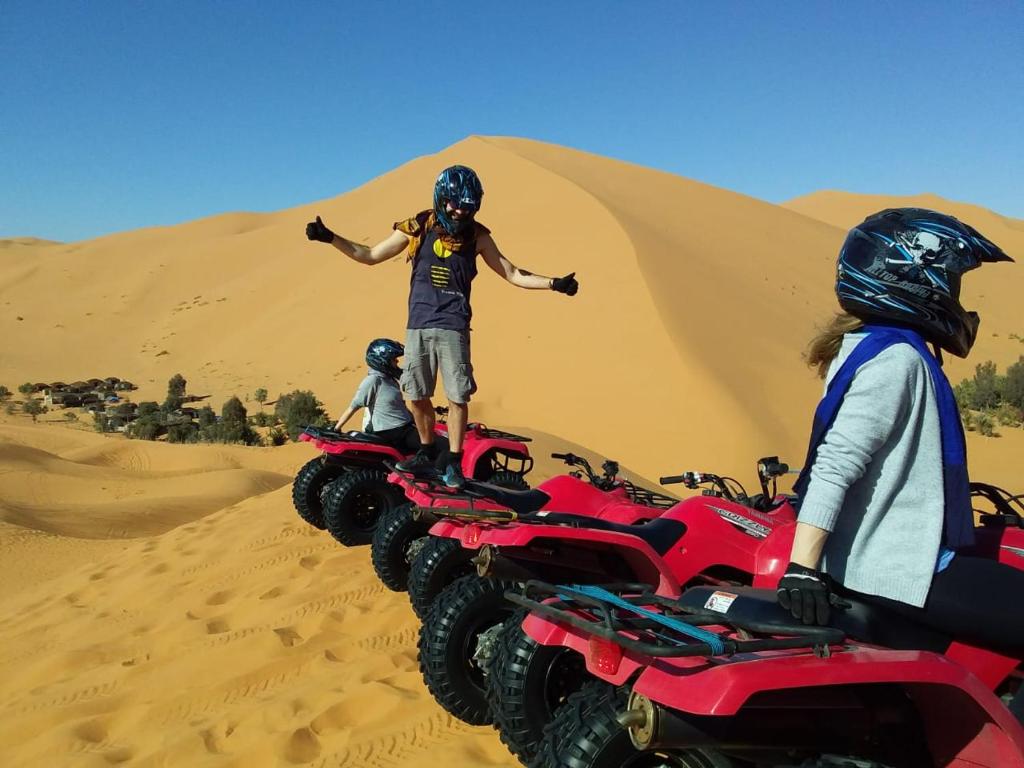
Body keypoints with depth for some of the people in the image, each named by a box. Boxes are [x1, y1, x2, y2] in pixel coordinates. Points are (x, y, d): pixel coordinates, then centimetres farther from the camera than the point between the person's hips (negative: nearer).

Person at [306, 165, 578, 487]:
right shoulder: (417, 228, 2)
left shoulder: (477, 236, 3)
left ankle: (453, 461, 10)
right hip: (417, 325, 2)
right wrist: (329, 238, 2)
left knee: (458, 397, -4)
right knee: (416, 395, 9)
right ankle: (427, 452, 29)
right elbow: (370, 256, 10)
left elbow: (512, 273, 6)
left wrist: (554, 283, -4)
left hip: (453, 327, -1)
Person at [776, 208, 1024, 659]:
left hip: (871, 555, 10)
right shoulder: (897, 359, -17)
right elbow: (835, 463, -26)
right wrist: (802, 567, -30)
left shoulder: (862, 345, 13)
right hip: (895, 570, -10)